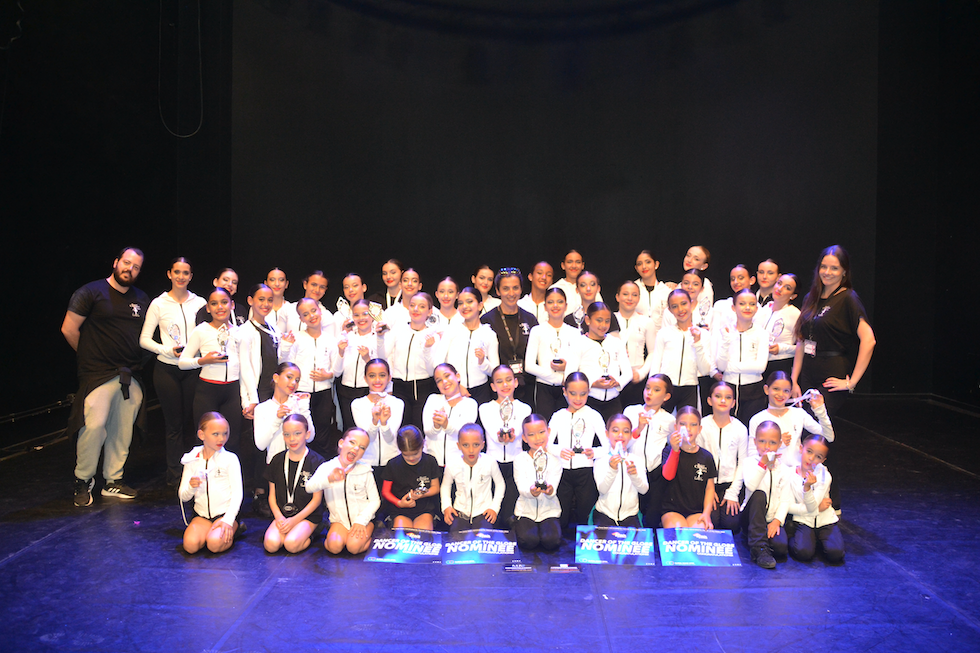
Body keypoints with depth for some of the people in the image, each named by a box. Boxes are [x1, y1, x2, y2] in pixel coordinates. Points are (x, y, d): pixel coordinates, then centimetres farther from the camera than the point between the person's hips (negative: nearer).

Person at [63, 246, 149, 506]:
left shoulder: (141, 299, 12)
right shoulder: (91, 292, -3)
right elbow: (68, 329, -5)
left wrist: (134, 360, 11)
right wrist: (91, 355, 2)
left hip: (131, 377, 5)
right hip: (99, 374, -5)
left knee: (122, 429, 9)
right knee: (94, 425, -14)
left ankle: (113, 480, 20)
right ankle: (83, 480, 5)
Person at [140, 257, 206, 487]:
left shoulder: (200, 303, 6)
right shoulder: (159, 304, 1)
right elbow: (144, 340, 1)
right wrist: (167, 350, -14)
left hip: (192, 369, 2)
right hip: (167, 370, -1)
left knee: (191, 421, 5)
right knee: (174, 423, 3)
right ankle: (176, 475, 13)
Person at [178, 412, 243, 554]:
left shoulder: (230, 459, -3)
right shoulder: (192, 460, 5)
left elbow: (237, 493, -7)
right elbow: (183, 496, 5)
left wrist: (228, 520, -19)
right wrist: (191, 487, -19)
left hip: (225, 512, -3)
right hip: (202, 515, 3)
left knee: (215, 543, -29)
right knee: (190, 544, -24)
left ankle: (232, 529, 2)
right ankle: (210, 531, 6)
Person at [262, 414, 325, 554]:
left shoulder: (317, 461, -6)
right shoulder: (277, 460, 6)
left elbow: (317, 499, -5)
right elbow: (272, 494, 9)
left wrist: (294, 520, -13)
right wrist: (279, 517, -8)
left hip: (308, 516, -3)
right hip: (281, 515, 3)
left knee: (291, 544, -28)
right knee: (271, 544, -24)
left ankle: (306, 534, 2)